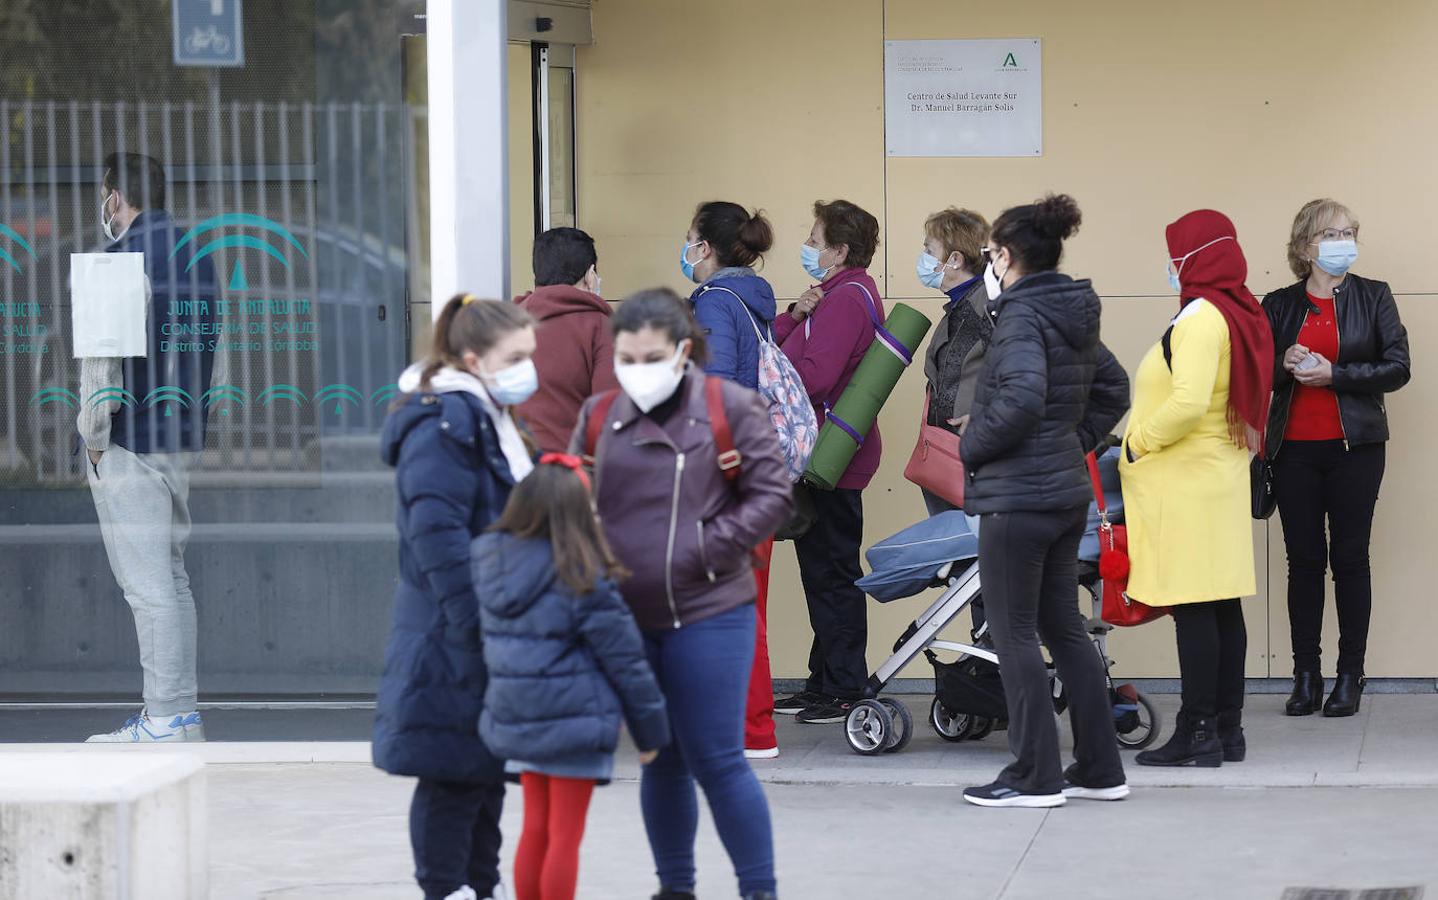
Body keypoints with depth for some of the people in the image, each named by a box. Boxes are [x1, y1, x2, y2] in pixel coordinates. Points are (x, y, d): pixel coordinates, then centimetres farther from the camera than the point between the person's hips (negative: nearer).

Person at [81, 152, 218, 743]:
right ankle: (180, 710, 16)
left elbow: (104, 356, -17)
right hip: (184, 439, 8)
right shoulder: (196, 257, 14)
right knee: (171, 578, 13)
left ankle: (168, 717, -6)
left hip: (130, 444, -8)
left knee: (148, 585, -6)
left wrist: (94, 438, -10)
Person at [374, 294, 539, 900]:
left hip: (489, 631, 10)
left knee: (487, 769, 16)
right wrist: (476, 622, -25)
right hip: (453, 635, -10)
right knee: (453, 771, -3)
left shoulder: (489, 419, 16)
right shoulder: (442, 423, -16)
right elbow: (437, 532, -23)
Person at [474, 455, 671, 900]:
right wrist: (651, 729, 1)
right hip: (575, 721, -6)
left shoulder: (490, 561, 0)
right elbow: (625, 662, -10)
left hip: (515, 720, 6)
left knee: (535, 831, 16)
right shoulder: (583, 581, -16)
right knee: (564, 838, 2)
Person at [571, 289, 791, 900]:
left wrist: (709, 549, -12)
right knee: (661, 761, 13)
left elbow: (772, 496, -4)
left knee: (717, 760, -4)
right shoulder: (599, 416, 6)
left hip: (708, 615, -4)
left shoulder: (728, 407, -4)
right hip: (627, 619, 4)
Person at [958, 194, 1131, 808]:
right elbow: (1113, 389, 24)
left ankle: (1035, 777, 3)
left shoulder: (1022, 316, -15)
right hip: (1068, 492, 9)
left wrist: (972, 447, -14)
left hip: (1019, 497, -9)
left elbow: (1021, 398, -29)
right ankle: (1099, 769, 18)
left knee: (1014, 633, 0)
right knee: (1063, 627, 15)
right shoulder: (1074, 315, 12)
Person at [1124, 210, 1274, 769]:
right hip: (1223, 475, 10)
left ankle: (1198, 734, -6)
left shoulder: (1201, 316, -15)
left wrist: (1137, 443, -12)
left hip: (1185, 485, -10)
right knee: (1222, 606, 11)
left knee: (1192, 609, -7)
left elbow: (1188, 403, -26)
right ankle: (1227, 728, 15)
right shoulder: (1241, 315, 13)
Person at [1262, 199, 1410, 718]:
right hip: (1294, 449, 1)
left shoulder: (1373, 298, 4)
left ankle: (1351, 675, 7)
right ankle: (1306, 676, 7)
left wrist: (1334, 374, -14)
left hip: (1354, 446, -1)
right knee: (1303, 560, 3)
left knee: (1350, 558, 1)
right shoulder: (1278, 306, 8)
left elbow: (1397, 368, -5)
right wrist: (1285, 364, -11)